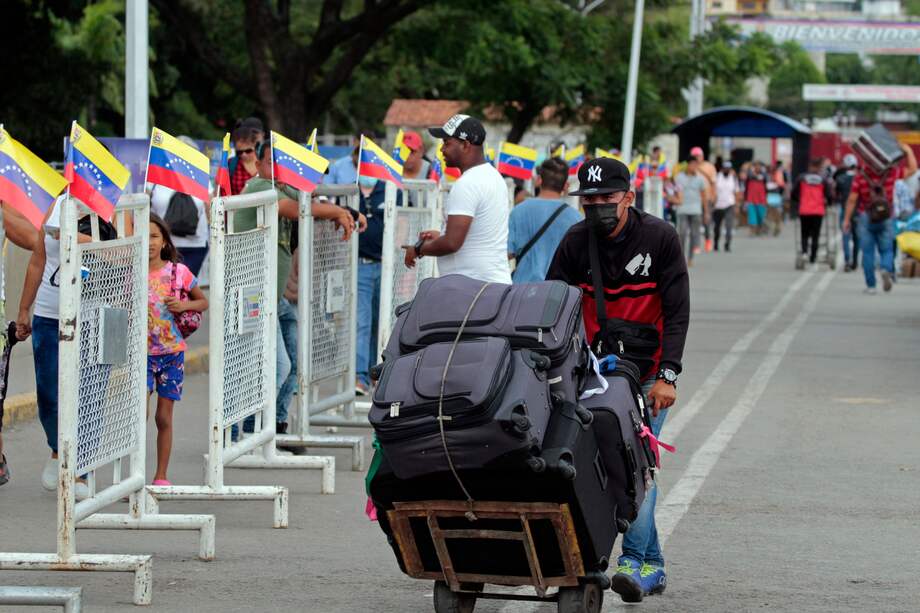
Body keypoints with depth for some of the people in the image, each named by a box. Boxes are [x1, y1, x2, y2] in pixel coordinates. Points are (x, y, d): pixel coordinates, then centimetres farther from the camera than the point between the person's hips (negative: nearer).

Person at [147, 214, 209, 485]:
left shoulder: (178, 272, -1)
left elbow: (203, 302, 11)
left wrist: (185, 305, -9)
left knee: (164, 417, 5)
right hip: (142, 351, -1)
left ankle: (161, 477, 14)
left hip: (172, 352, 1)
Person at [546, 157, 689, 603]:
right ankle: (652, 566, 7)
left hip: (649, 372, -3)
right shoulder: (576, 243, -1)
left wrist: (667, 376, -20)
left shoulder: (660, 238, -10)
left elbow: (676, 313, -11)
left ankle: (634, 561, -17)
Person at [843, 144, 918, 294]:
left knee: (868, 252, 6)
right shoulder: (891, 173, -5)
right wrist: (908, 152, 12)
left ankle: (871, 285, 2)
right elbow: (911, 169, 6)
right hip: (886, 219, 1)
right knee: (886, 250, 10)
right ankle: (886, 270, -22)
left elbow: (852, 199, -7)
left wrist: (847, 219, 1)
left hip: (865, 218, -1)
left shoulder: (860, 175, -8)